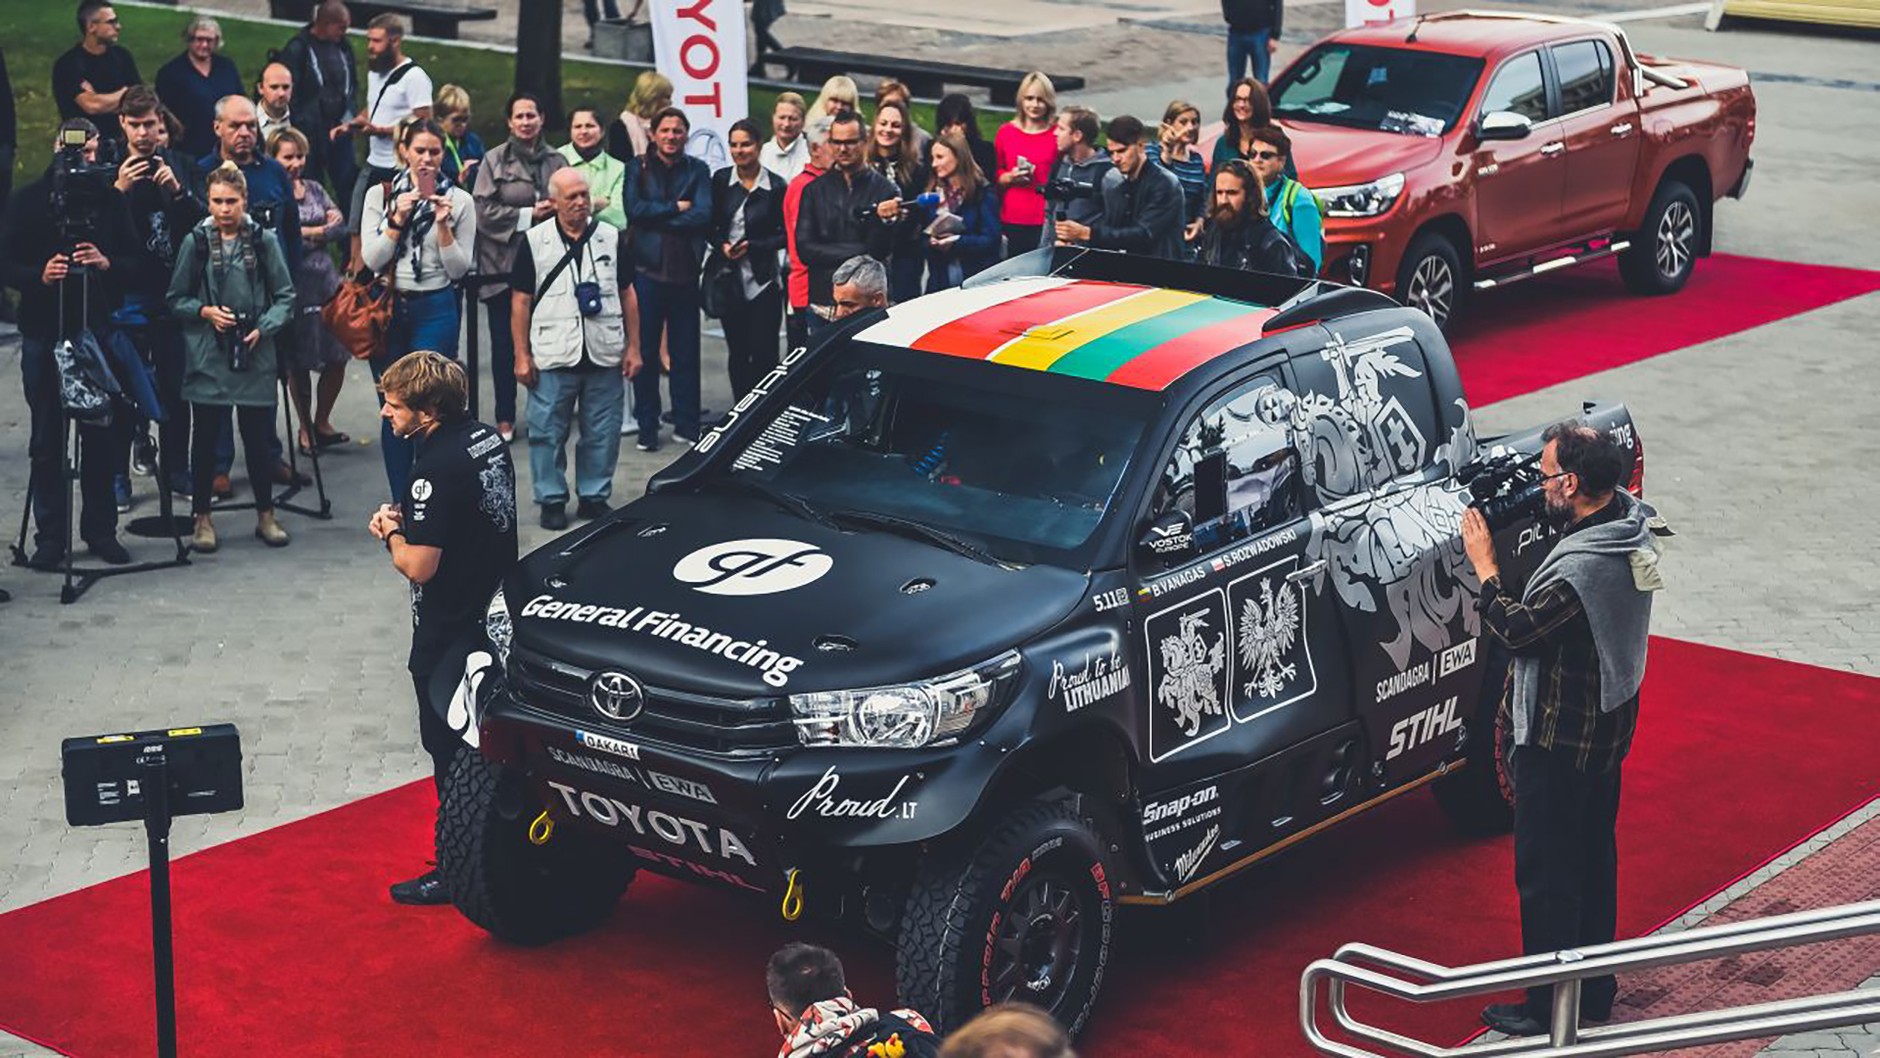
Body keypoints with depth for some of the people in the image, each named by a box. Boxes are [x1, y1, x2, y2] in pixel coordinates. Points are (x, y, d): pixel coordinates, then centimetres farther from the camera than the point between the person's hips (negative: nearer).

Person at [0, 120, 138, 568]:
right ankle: (49, 537, 11)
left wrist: (107, 263, -15)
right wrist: (39, 275, -19)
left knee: (102, 437, 4)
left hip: (98, 329, 1)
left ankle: (101, 530, 16)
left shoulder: (110, 200, 5)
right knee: (48, 441, 4)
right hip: (44, 333, -1)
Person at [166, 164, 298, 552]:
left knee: (258, 437, 6)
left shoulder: (264, 240, 1)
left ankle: (266, 515, 21)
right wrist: (206, 312, -10)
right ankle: (202, 518, 17)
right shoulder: (195, 242, 1)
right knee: (205, 438, 5)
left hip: (255, 356, 0)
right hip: (207, 358, 0)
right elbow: (176, 300, 7)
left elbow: (285, 297, 5)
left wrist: (263, 328, -10)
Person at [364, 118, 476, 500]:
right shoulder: (380, 195, 4)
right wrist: (397, 220, -12)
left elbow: (458, 269, -1)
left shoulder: (459, 202, 2)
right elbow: (372, 259, -2)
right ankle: (400, 503, 14)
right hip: (388, 308, 1)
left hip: (435, 310, -1)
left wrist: (443, 225, -14)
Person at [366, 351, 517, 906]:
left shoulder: (436, 468, -26)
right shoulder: (486, 439, 3)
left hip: (448, 632, -9)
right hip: (495, 613, 9)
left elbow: (418, 565, -26)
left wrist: (390, 533, -6)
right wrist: (407, 519, 3)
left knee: (449, 749, 3)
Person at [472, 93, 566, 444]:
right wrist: (529, 215, -12)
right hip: (504, 262, -2)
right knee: (505, 343, 3)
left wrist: (555, 211, -7)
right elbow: (484, 211, -8)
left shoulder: (556, 160, 7)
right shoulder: (494, 160, -2)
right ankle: (505, 418, 12)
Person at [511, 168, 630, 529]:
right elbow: (521, 301, 2)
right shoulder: (535, 241, 1)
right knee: (548, 432, 2)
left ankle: (595, 496, 19)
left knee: (602, 433, 6)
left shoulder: (612, 238, 7)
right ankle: (552, 499, 14)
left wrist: (632, 347, 7)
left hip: (604, 355, 2)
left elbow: (626, 294, 12)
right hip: (552, 358, -2)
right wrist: (522, 356, -2)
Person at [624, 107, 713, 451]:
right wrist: (677, 208, -7)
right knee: (644, 353, 1)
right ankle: (647, 428, 8)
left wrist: (656, 216, -9)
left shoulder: (697, 170, 10)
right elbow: (634, 209, -8)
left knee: (686, 353, 4)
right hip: (647, 270, -1)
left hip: (685, 272, 1)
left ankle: (687, 425, 13)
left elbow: (703, 215, -6)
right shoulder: (637, 168, 8)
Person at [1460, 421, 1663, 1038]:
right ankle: (1595, 992, 33)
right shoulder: (1631, 530, -1)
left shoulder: (1582, 568, -31)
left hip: (1559, 744, -10)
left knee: (1546, 876, 2)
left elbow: (1516, 630, -19)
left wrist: (1484, 563, -9)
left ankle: (1550, 1009, 11)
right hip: (1609, 728, 10)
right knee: (1593, 860, 20)